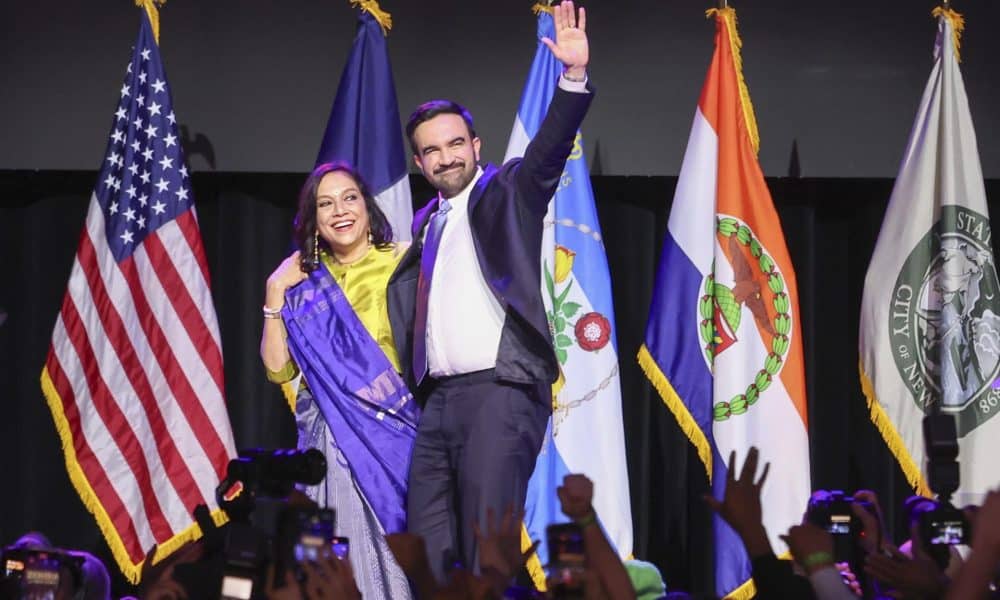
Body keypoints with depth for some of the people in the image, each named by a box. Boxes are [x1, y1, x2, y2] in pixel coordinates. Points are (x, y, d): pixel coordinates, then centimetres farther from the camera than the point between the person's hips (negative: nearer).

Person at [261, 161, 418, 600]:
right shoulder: (306, 282, 12)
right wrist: (276, 294, 1)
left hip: (391, 431, -3)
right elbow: (278, 369, 5)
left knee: (396, 544, -8)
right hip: (327, 438, 3)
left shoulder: (402, 263, 1)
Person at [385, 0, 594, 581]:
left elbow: (549, 151, -13)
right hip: (438, 398, 7)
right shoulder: (426, 223, 21)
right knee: (428, 553, 5)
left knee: (487, 553, -11)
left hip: (500, 390, -7)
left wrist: (575, 76, -28)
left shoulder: (505, 193, 4)